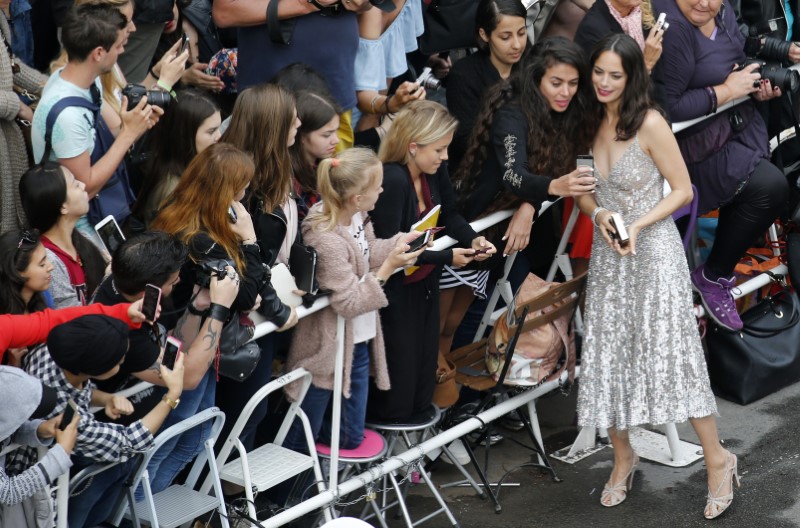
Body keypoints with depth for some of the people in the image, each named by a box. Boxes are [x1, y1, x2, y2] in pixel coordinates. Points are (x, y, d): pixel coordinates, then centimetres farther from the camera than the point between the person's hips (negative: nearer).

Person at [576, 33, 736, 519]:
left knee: (671, 354, -5)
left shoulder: (650, 124, -15)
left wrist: (637, 225, -20)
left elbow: (683, 190, -9)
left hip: (653, 253, -5)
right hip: (608, 256, 6)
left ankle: (718, 459, 8)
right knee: (607, 357, 8)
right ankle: (623, 457, 25)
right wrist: (599, 214, -10)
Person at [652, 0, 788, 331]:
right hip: (691, 144, -9)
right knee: (769, 187, -17)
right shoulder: (672, 28, -26)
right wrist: (726, 91, -21)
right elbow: (666, 107, -28)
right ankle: (713, 276, 4)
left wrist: (754, 85, -1)